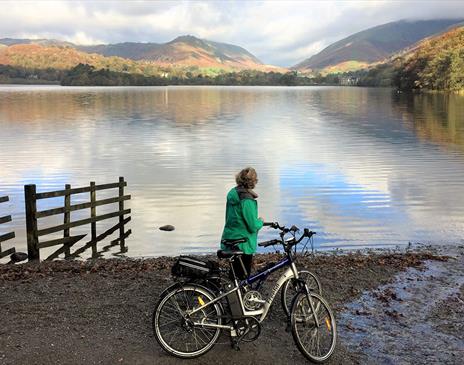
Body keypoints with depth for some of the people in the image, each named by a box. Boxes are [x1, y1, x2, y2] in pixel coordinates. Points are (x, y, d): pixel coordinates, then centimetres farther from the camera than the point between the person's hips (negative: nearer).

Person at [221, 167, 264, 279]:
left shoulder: (232, 193, 4)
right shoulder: (247, 200, -22)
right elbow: (253, 227, -21)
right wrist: (260, 221, 0)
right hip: (242, 245, -8)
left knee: (235, 275, 20)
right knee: (243, 279, 2)